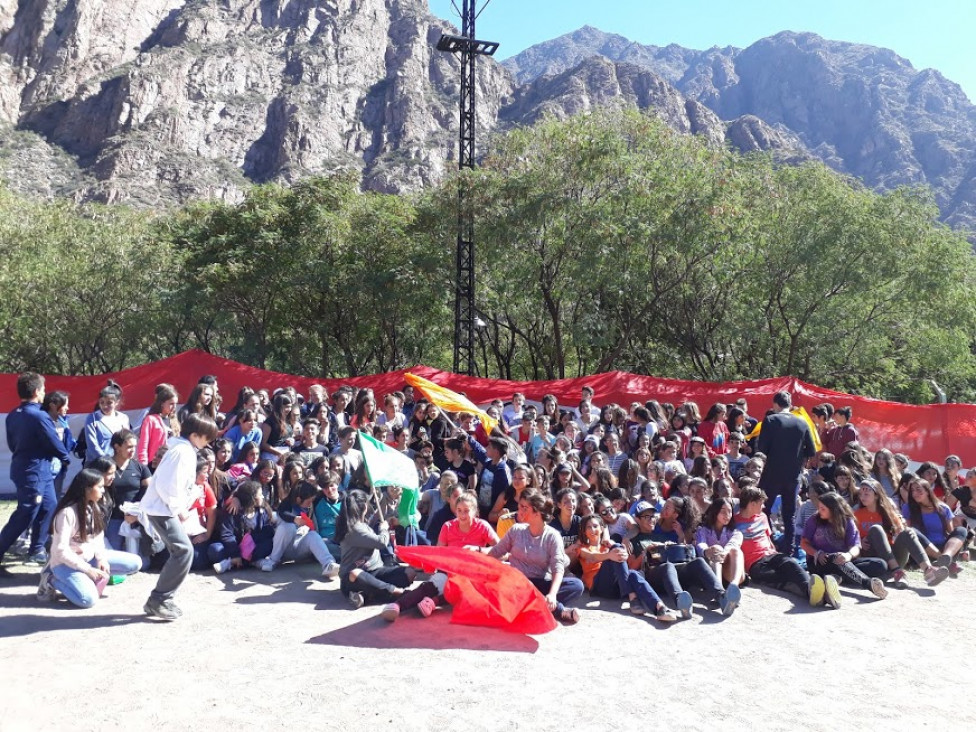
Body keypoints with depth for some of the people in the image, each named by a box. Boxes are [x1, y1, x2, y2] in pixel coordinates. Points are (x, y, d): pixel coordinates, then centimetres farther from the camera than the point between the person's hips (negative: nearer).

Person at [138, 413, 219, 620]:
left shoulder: (187, 451, 13)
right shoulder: (181, 451, -18)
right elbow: (166, 485, -25)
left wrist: (181, 508, 10)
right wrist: (179, 509, -15)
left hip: (166, 508, 10)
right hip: (161, 508, -10)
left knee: (180, 551, 12)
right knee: (184, 550, -12)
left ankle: (161, 600, 17)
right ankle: (158, 600, -5)